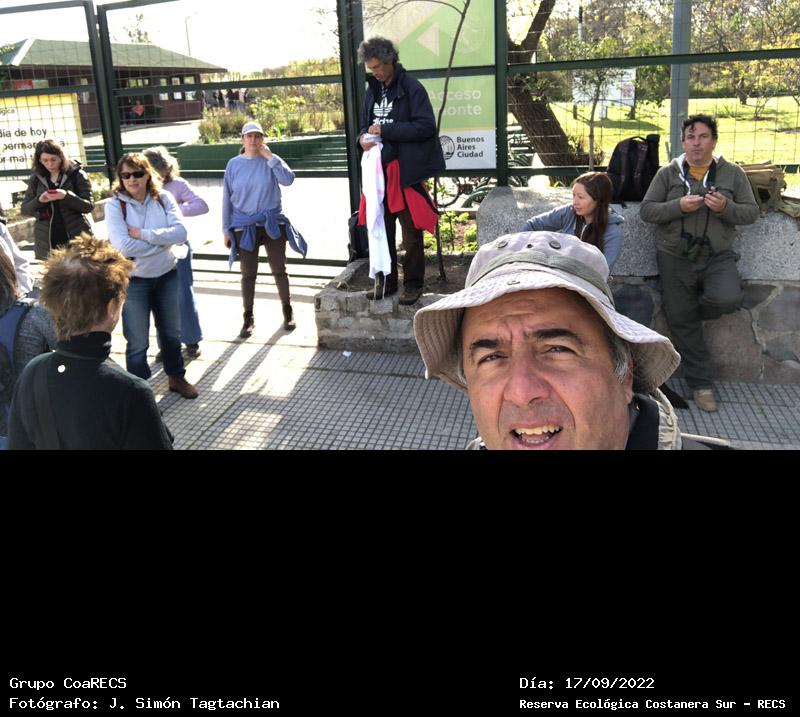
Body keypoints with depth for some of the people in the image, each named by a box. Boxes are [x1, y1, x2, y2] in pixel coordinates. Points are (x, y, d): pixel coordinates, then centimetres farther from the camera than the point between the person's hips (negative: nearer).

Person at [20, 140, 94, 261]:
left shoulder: (77, 175, 0)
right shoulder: (36, 179, 8)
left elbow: (89, 206, -5)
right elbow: (24, 209, 7)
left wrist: (67, 196, -21)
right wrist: (39, 200, -13)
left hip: (77, 237, -2)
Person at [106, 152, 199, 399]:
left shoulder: (163, 198, -4)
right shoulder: (115, 205, -12)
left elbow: (180, 233, -16)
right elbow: (124, 247, -23)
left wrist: (143, 234, -22)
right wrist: (163, 240, -16)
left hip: (167, 275, 3)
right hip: (134, 280, -3)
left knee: (171, 332, 20)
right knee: (138, 342, 4)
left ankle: (176, 377, 41)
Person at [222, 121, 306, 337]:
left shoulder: (270, 161, -1)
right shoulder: (234, 164, 1)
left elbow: (288, 179, -18)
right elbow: (227, 198, 5)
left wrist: (270, 157, -19)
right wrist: (226, 229, 6)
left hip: (273, 224, 0)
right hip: (244, 227, 1)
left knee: (279, 270, 10)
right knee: (248, 274, 6)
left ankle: (287, 311, 26)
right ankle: (248, 318, 18)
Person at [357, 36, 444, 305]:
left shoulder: (411, 87, -8)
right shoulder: (373, 90, 12)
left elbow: (426, 126, -16)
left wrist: (385, 130, -18)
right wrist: (363, 138, -4)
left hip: (406, 170, -6)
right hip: (379, 169, 6)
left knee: (411, 232, 3)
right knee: (381, 228, 11)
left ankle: (413, 284, 14)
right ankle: (385, 281, 22)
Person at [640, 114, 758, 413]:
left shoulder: (733, 174, 5)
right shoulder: (667, 173, 4)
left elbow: (751, 212, 4)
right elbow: (646, 210, -1)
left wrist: (726, 207, -17)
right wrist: (679, 206, -17)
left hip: (718, 257, 0)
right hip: (675, 258, 0)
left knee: (728, 299, -28)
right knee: (682, 321, 2)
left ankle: (697, 307, 9)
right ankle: (701, 383, 15)